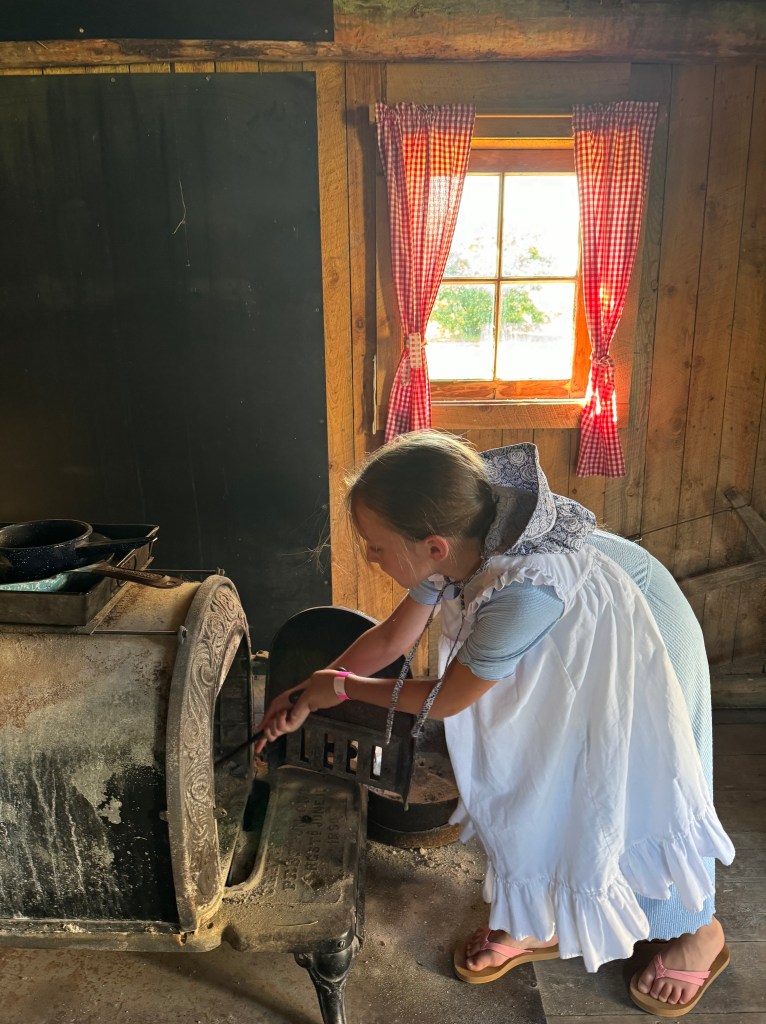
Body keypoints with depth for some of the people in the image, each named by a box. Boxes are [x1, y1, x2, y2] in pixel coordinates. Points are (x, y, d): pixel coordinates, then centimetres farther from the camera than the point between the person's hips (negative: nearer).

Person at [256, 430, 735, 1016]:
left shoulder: (526, 591, -45)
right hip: (564, 648, 7)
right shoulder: (460, 543, -22)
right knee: (524, 779, 13)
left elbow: (444, 699, -27)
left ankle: (698, 933, 40)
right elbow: (393, 638, -5)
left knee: (646, 795, 10)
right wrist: (308, 694, -6)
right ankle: (538, 924, 37)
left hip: (641, 655, -7)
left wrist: (341, 687, -15)